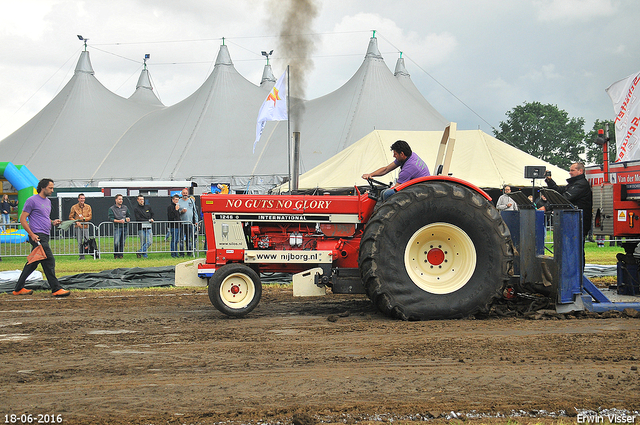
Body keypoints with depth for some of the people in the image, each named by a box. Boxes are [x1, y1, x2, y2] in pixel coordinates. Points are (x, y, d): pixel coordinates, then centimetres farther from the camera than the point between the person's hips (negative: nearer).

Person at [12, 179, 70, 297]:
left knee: (33, 263, 12)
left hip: (45, 236, 9)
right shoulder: (32, 200, -7)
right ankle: (56, 289, -9)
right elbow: (23, 219, -8)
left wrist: (53, 222, 9)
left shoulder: (48, 201, 19)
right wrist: (32, 234, -16)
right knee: (49, 261, -11)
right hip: (37, 236, -9)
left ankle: (18, 288, 19)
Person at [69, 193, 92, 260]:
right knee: (79, 242, -3)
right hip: (78, 227, -1)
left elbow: (90, 216, 5)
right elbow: (70, 217, 5)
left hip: (86, 226, 1)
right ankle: (81, 255, 2)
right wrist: (76, 222, -10)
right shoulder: (74, 207, 3)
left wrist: (84, 218, -13)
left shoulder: (88, 207, 8)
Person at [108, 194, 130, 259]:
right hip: (117, 227, -4)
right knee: (116, 243, -11)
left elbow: (129, 216, 23)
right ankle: (115, 254, 4)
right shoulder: (111, 208, 2)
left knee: (122, 243, 3)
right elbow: (110, 218, -7)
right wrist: (119, 221, -20)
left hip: (125, 227, 4)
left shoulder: (125, 208, 16)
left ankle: (120, 254, 10)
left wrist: (128, 218, -2)